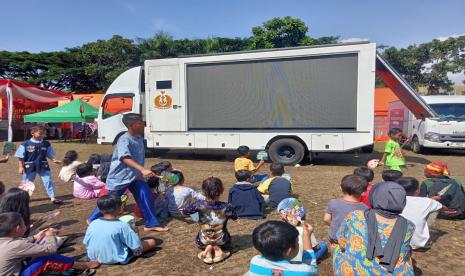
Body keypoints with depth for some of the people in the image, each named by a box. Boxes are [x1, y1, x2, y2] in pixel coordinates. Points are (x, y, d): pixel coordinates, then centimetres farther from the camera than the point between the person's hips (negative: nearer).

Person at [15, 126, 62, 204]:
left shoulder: (46, 144, -2)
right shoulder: (25, 144, -10)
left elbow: (50, 155, 4)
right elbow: (20, 157, -5)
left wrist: (54, 160, -13)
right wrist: (21, 167, -8)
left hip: (43, 166, 1)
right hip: (29, 167, -1)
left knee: (48, 181, -3)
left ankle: (52, 197, 2)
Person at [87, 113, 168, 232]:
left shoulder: (139, 138, 1)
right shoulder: (124, 140, -25)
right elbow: (125, 158, -40)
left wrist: (140, 172, 17)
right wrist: (142, 169, -52)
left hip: (135, 175, 7)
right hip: (120, 176, -7)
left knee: (146, 195, -2)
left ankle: (151, 224, 7)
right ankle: (92, 219, 33)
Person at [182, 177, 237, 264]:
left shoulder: (199, 205, -22)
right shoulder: (226, 207, -22)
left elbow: (184, 211, -7)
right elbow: (235, 217, -2)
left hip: (204, 240, 0)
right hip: (221, 240, 0)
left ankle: (208, 249, 4)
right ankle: (217, 249, 5)